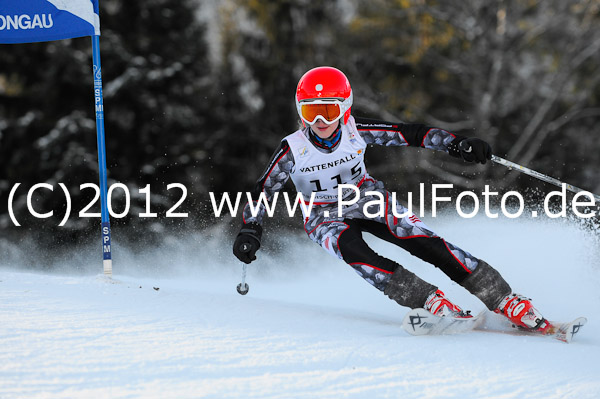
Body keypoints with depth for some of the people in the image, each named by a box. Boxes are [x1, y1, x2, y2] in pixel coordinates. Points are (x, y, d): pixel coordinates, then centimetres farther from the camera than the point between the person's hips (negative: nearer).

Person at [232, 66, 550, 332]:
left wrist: (457, 144, -27)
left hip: (369, 202, 1)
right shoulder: (293, 150, -20)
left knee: (423, 241, -22)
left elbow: (410, 134, -17)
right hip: (325, 217, -1)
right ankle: (428, 300, -40)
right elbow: (262, 191, -9)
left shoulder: (356, 132, -18)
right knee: (349, 247, -36)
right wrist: (249, 231, -20)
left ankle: (504, 301, -23)